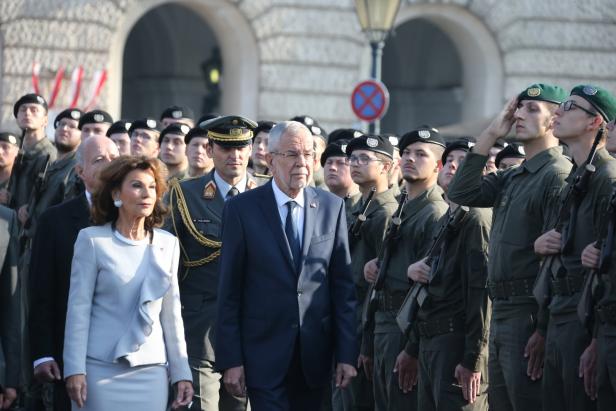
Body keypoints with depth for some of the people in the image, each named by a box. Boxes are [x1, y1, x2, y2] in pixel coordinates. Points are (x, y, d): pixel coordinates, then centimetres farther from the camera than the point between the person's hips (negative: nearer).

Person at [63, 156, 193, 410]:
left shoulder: (168, 244, 10)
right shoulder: (92, 240, -1)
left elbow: (171, 313, 12)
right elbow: (78, 308, -4)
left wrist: (181, 373, 9)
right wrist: (75, 370, -9)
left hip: (151, 370, 3)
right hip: (101, 369, -3)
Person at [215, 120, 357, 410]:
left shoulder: (332, 207, 6)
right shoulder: (242, 209, -2)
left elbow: (343, 285, 5)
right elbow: (229, 291, -2)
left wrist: (347, 354, 0)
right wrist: (230, 360, -7)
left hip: (315, 357, 3)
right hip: (264, 355, -2)